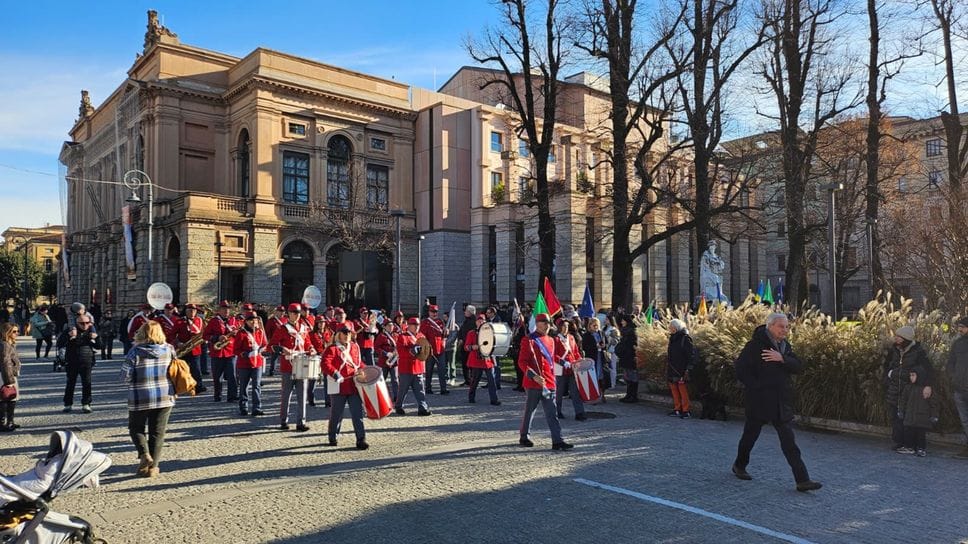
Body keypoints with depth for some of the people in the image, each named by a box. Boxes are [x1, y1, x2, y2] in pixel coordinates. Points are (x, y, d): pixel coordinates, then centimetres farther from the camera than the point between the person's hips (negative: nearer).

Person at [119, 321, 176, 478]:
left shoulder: (135, 352, -12)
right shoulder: (169, 350, -2)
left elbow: (125, 377, -9)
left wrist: (139, 380, 9)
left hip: (140, 399, -2)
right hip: (165, 398, 3)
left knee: (136, 428, 17)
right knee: (157, 432, 11)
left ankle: (144, 454, -6)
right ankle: (153, 466, 10)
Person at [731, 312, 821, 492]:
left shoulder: (784, 345, 8)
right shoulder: (756, 344, -13)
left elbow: (798, 366, -2)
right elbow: (741, 368, -15)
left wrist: (782, 359, -19)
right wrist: (755, 386, -17)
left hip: (781, 401, 5)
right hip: (759, 400, -5)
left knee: (789, 441, 1)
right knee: (751, 434, 12)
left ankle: (802, 480, -1)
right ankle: (739, 465, 33)